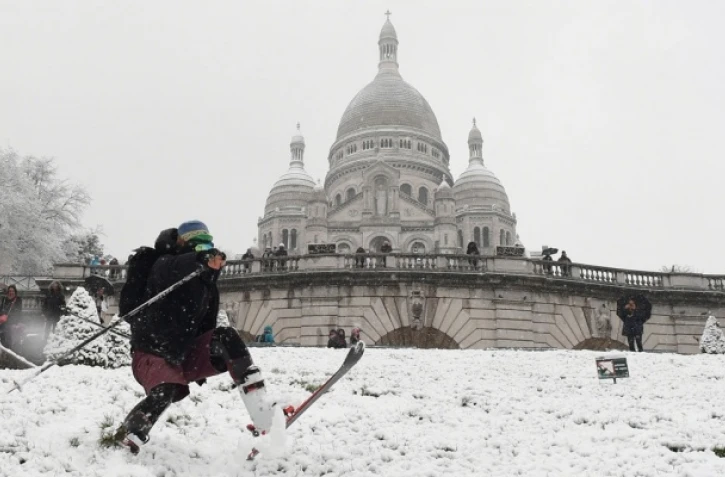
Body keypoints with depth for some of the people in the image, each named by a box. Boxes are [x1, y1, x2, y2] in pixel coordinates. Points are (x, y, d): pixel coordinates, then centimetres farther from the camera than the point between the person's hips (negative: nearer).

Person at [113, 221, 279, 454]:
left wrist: (203, 365, 20)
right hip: (153, 353, -6)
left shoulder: (208, 285, 13)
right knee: (166, 391, -37)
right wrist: (203, 258, -56)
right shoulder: (165, 266, -8)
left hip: (185, 355, 6)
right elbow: (175, 269, -35)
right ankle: (124, 439, -19)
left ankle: (262, 412, -26)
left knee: (226, 337, -19)